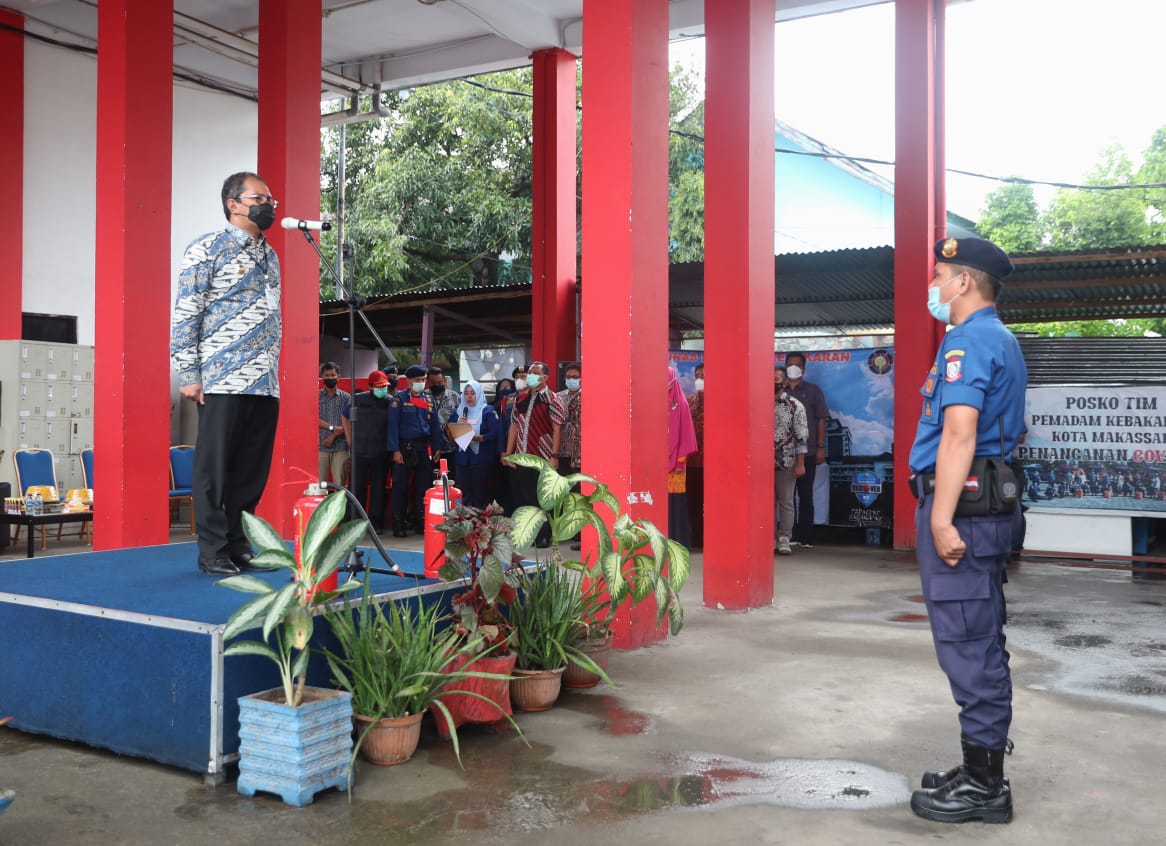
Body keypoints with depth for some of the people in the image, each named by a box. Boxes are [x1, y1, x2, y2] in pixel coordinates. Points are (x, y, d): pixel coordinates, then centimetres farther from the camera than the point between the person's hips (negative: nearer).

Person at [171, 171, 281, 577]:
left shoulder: (270, 256, 19)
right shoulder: (208, 249, -1)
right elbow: (185, 315, -6)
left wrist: (274, 374, 16)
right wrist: (189, 374, -11)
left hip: (266, 384, 6)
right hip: (223, 381, -6)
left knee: (251, 473, 7)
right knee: (215, 472, 1)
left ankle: (238, 547, 17)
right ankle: (213, 554, 8)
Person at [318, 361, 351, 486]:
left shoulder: (346, 397, 8)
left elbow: (347, 423, 1)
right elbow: (315, 420, -1)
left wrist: (333, 436, -10)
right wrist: (333, 427, -11)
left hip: (340, 447, 0)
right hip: (320, 446, 0)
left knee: (339, 483, -3)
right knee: (320, 482, -2)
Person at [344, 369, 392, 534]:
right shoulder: (358, 399, 1)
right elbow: (346, 417, 14)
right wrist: (350, 438, 9)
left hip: (381, 453, -1)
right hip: (360, 451, 1)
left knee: (378, 488, 5)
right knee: (357, 487, 7)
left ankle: (375, 523, 13)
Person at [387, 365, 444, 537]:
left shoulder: (429, 398, 11)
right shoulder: (399, 398, -2)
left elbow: (435, 424, 13)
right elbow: (393, 425, -6)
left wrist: (437, 447, 7)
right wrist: (395, 450, -12)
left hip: (424, 449, 4)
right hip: (404, 449, -4)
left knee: (424, 486, 5)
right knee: (400, 487, -1)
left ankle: (421, 523, 14)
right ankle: (398, 526, 6)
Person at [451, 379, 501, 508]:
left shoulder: (487, 411, 0)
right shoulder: (459, 411, 15)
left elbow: (494, 433, -11)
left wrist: (479, 438, -26)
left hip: (481, 457, -4)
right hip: (462, 457, 4)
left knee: (480, 492, -6)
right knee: (463, 491, 1)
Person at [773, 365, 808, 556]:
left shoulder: (795, 406, -2)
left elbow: (802, 437, -5)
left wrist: (800, 463, -11)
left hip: (786, 463, -3)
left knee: (786, 502, 3)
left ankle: (784, 540, 8)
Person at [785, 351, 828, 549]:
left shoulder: (813, 391, 6)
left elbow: (821, 420, 5)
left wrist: (821, 447, -2)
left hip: (807, 452, -1)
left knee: (806, 495, 1)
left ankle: (806, 537, 4)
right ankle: (791, 535, 10)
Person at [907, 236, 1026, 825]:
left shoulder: (968, 339, -12)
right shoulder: (1002, 340, 20)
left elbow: (960, 433, -23)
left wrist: (941, 517, -26)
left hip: (960, 505, -11)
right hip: (987, 504, 11)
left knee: (967, 645, -5)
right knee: (980, 644, 15)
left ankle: (982, 786, 3)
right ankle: (983, 772, 25)